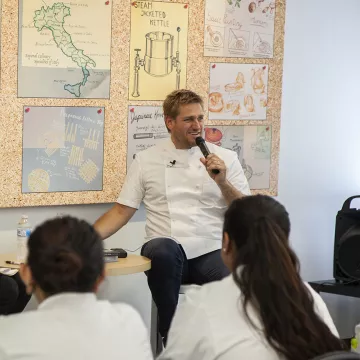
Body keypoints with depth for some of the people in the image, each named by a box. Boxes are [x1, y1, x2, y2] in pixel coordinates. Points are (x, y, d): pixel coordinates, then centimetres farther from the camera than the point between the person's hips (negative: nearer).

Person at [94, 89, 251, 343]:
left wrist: (223, 183, -11)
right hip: (167, 255, 0)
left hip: (212, 253, 0)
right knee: (163, 248, -38)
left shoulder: (225, 158, 11)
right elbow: (122, 211, 11)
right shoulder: (146, 160, 12)